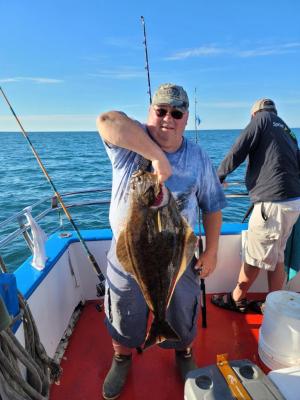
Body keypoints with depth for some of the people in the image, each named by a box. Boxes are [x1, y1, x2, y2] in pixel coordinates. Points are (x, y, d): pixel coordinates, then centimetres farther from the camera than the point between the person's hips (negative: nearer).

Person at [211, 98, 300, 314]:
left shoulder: (262, 118, 1)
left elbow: (237, 153, -7)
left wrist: (219, 175, 10)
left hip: (273, 203, -8)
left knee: (253, 256, 5)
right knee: (276, 256, 16)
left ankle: (236, 300, 21)